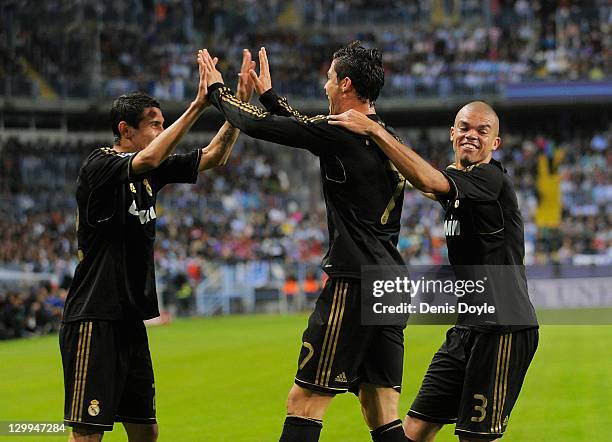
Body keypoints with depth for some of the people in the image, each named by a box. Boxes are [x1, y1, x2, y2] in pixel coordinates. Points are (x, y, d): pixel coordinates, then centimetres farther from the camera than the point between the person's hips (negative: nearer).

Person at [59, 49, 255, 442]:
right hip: (95, 318, -9)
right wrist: (199, 104, -29)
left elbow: (213, 157, 14)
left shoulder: (150, 173, 12)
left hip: (130, 318, 9)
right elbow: (149, 158, -30)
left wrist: (240, 102, 2)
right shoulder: (100, 166, -11)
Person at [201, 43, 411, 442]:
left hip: (355, 283, -8)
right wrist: (268, 94, 40)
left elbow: (258, 125, -5)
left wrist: (218, 90, 13)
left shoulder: (340, 133, -11)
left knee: (304, 402, -4)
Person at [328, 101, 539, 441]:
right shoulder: (456, 179, 15)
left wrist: (374, 130, -25)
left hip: (505, 330, -9)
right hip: (468, 327, 9)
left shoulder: (492, 179, -13)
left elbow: (427, 180, -27)